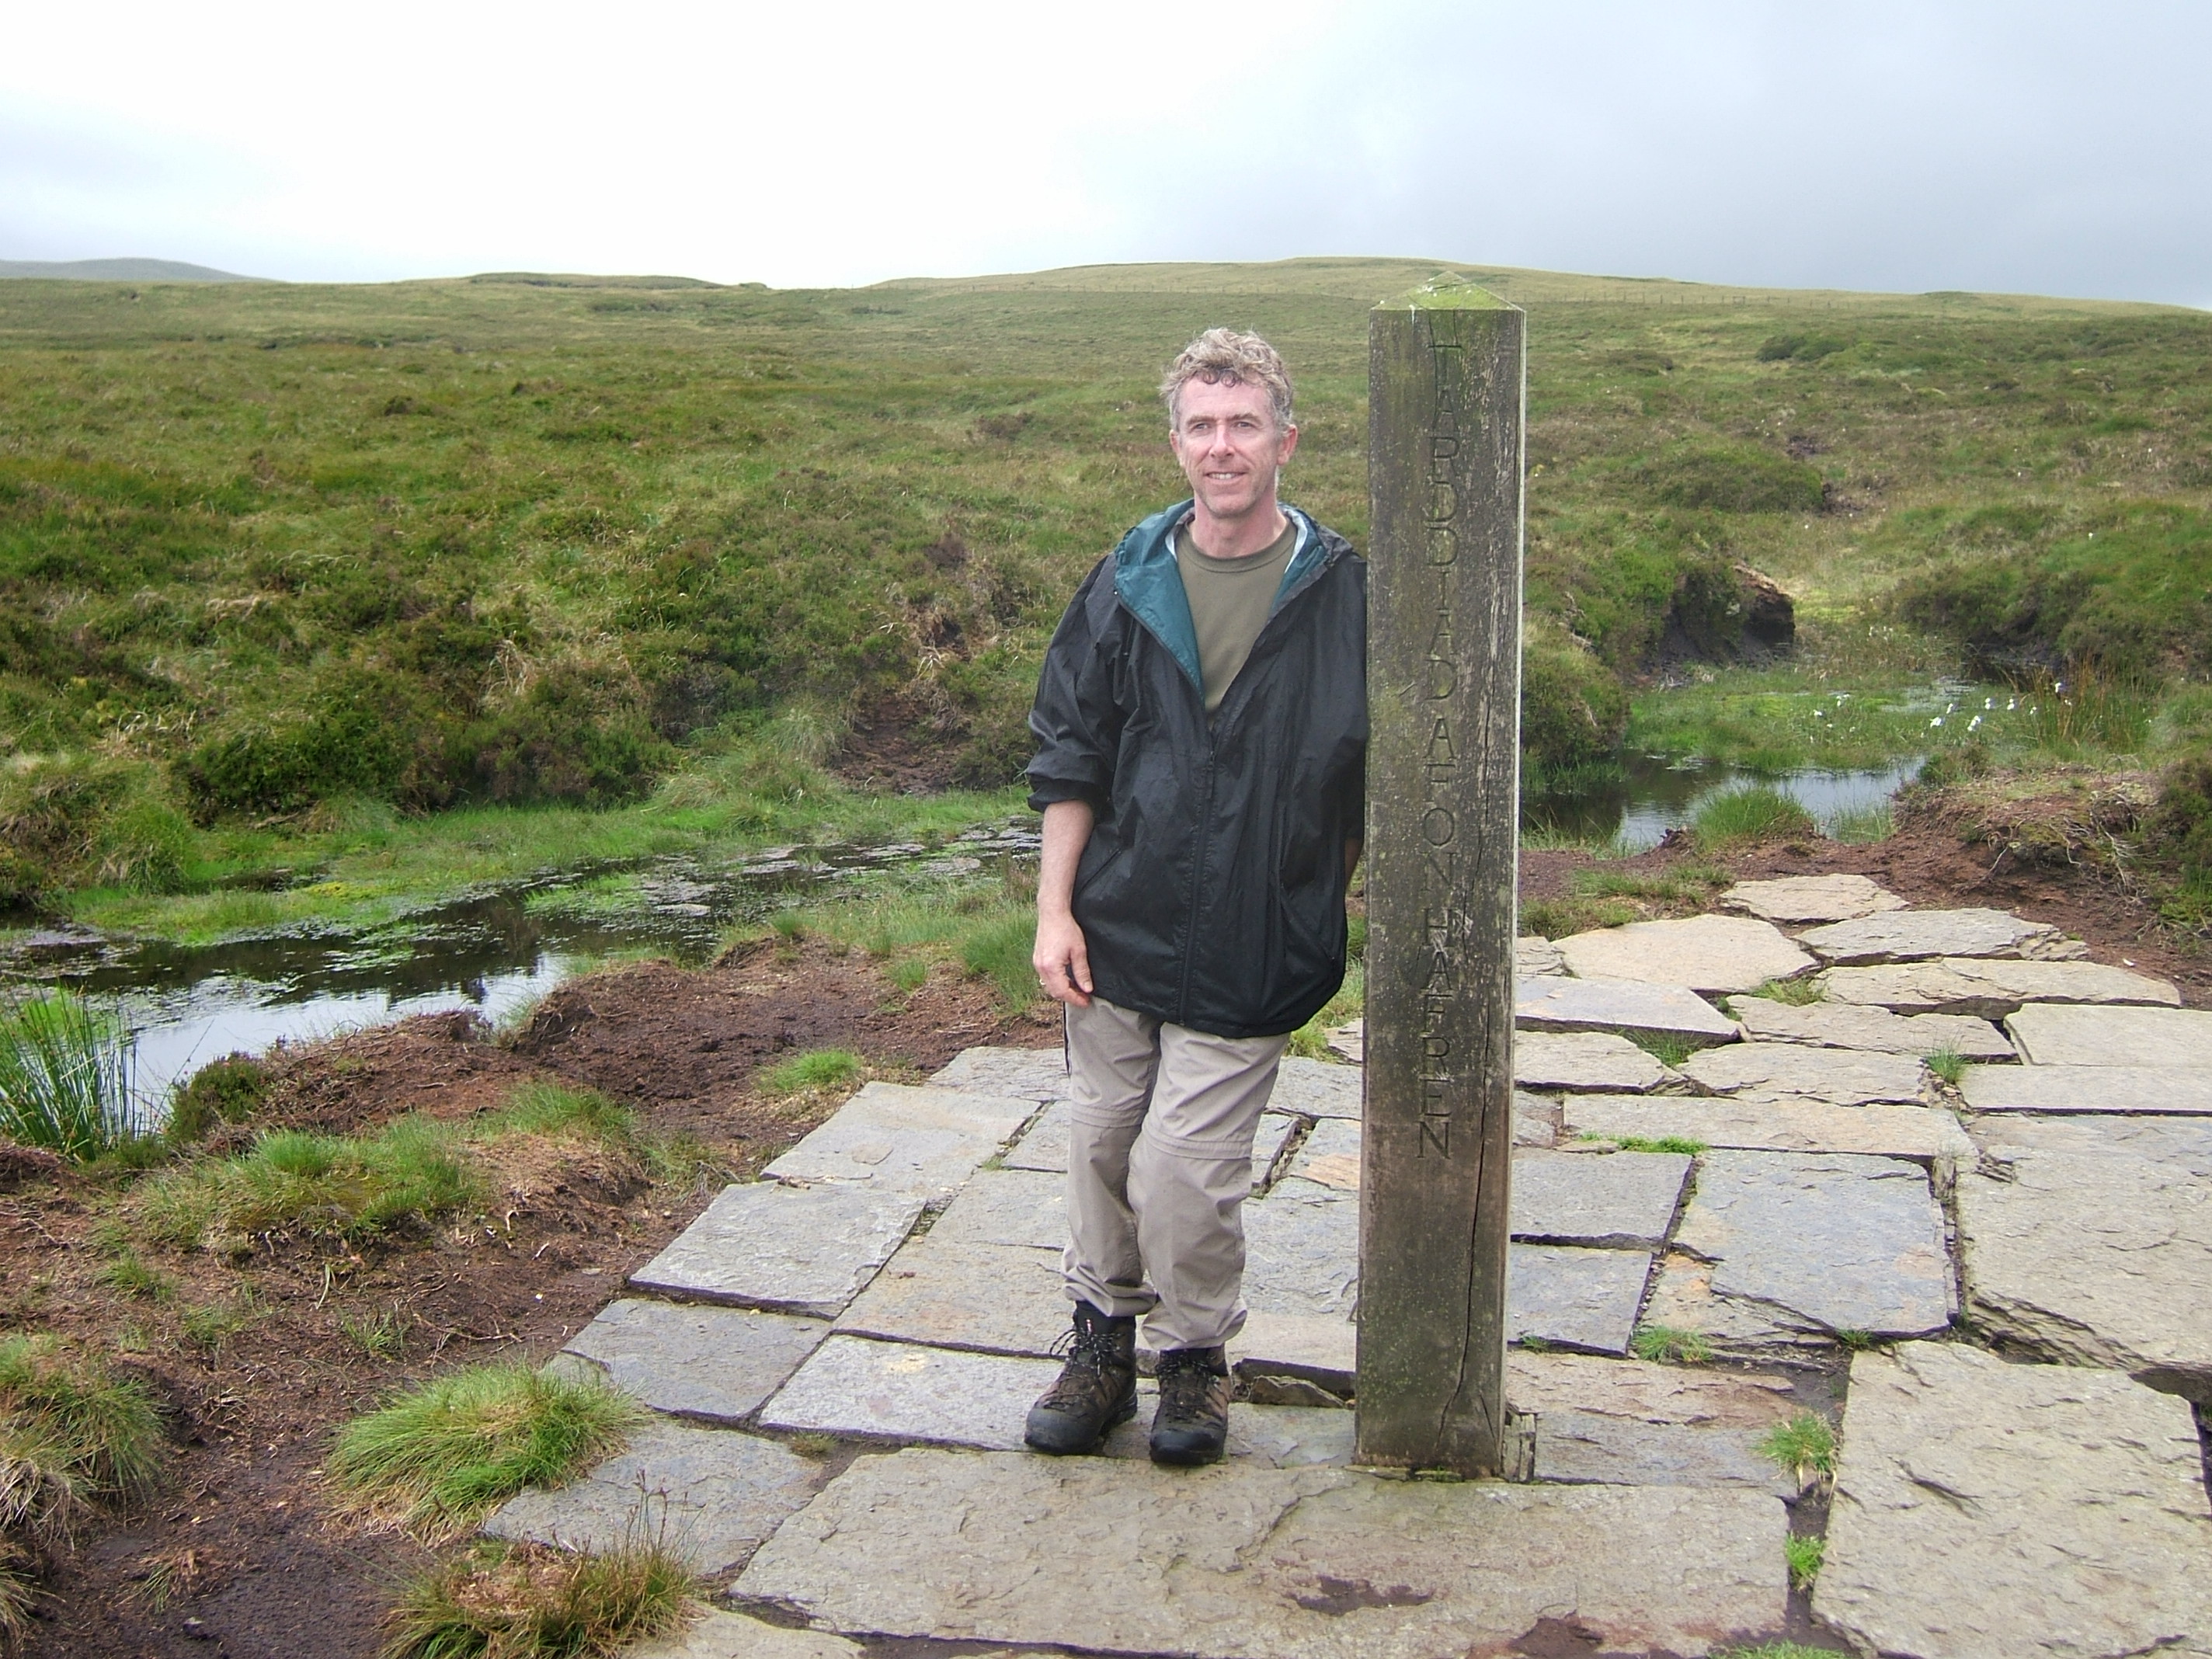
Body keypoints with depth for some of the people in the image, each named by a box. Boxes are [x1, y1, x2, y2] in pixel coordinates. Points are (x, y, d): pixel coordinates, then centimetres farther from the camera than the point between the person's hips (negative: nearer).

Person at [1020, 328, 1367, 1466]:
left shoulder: (1343, 595, -4)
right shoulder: (1128, 585, 2)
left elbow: (1370, 780, 3)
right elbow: (1069, 758, 7)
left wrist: (1334, 912, 0)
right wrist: (1054, 910, 1)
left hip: (1253, 949, -3)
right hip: (1118, 932, 3)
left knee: (1184, 1169, -4)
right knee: (1099, 1148, 12)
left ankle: (1195, 1356, 23)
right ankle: (1101, 1341, 34)